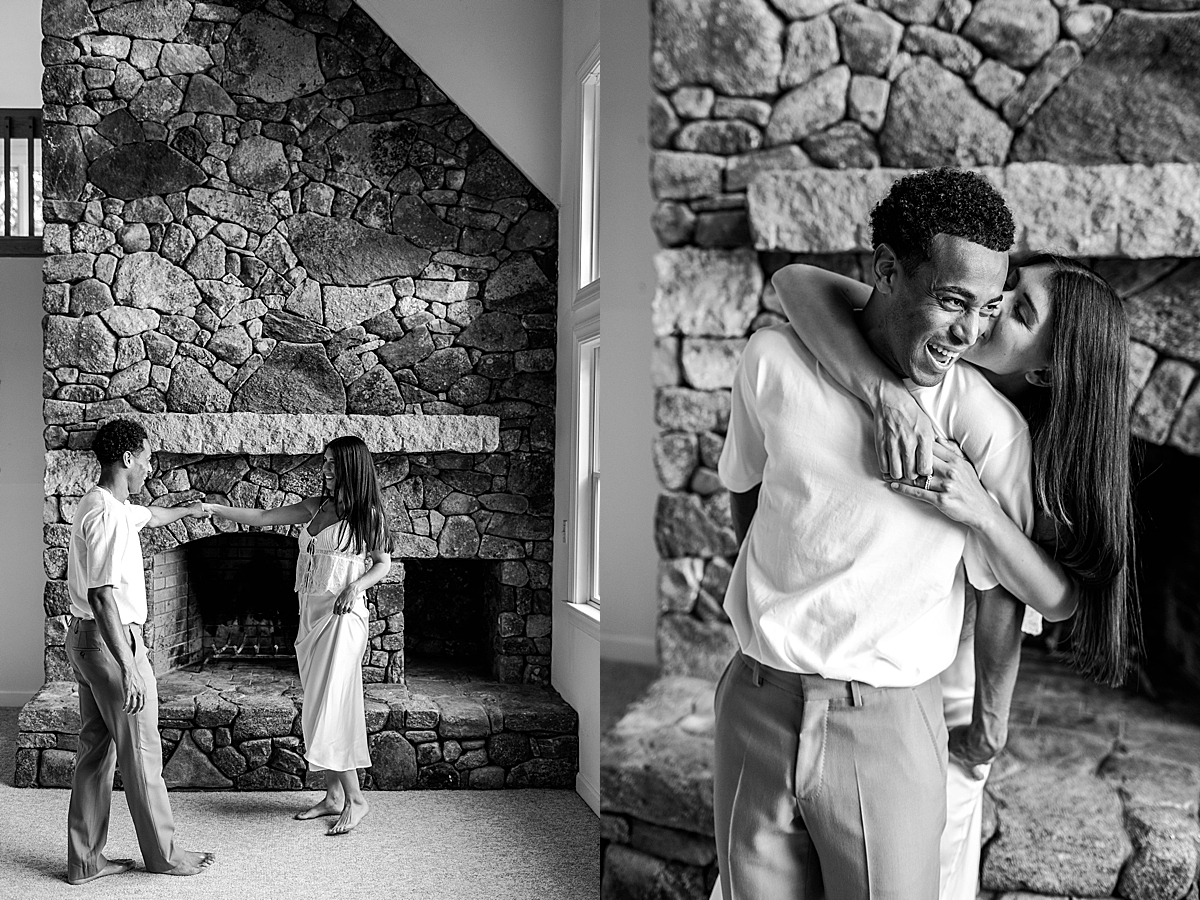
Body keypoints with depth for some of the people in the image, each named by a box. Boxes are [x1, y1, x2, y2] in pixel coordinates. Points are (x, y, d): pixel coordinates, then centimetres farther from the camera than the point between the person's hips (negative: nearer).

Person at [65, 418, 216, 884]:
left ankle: (85, 859, 20)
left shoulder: (105, 505, 11)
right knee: (141, 752, 2)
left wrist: (187, 510, 55)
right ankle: (163, 854, 14)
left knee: (96, 750, 14)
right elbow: (103, 597, -26)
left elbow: (150, 515, 35)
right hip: (111, 640, -10)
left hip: (85, 638, 10)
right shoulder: (107, 516, -21)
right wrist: (127, 668, -28)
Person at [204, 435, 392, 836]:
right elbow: (262, 517, 12)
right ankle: (333, 795, 16)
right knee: (317, 708, 9)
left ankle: (355, 799, -2)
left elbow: (383, 562, 2)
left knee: (333, 706, -11)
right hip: (311, 614, 7)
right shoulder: (316, 506, 10)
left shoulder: (368, 513, -6)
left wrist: (355, 587, -15)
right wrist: (211, 508, 6)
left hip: (343, 616, -7)